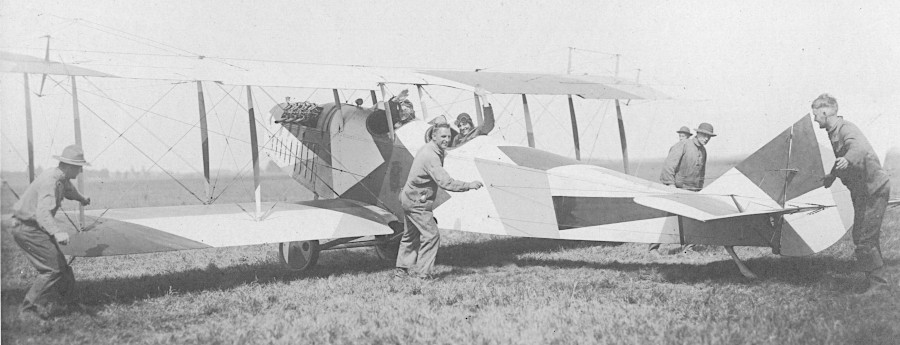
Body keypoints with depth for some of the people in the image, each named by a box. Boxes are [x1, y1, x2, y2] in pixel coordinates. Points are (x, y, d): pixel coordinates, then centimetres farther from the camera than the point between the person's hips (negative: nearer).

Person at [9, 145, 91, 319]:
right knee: (52, 269, -13)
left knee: (59, 265, 11)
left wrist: (82, 199, 54)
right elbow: (43, 213, -40)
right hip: (28, 229, -10)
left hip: (36, 228, 10)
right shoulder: (50, 181, -26)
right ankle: (28, 309, -6)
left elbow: (68, 189, 34)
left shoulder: (62, 179, 6)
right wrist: (57, 232, -56)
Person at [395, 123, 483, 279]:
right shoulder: (431, 156, -26)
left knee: (410, 235, 20)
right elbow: (445, 182, -33)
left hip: (409, 198, 11)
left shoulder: (427, 149, 7)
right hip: (417, 202, -11)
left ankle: (401, 269, 29)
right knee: (431, 235, -7)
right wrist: (468, 185, -32)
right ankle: (424, 274, -2)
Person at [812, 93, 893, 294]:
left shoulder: (845, 129, -18)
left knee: (864, 239, -11)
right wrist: (832, 176, 45)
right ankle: (874, 281, 23)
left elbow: (860, 148, -40)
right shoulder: (834, 133, 13)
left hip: (873, 189, -10)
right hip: (863, 190, 10)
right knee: (864, 238, 14)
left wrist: (847, 160, -60)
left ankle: (880, 283, -3)